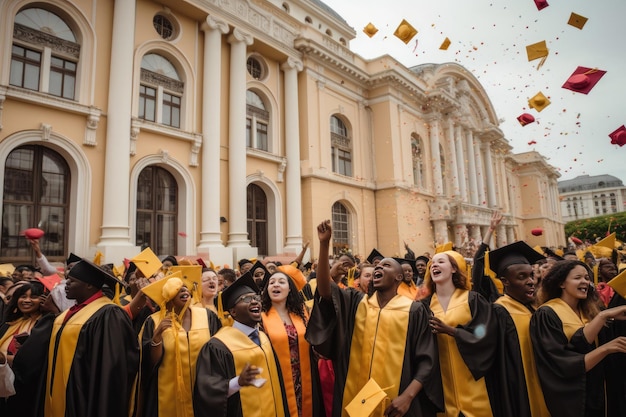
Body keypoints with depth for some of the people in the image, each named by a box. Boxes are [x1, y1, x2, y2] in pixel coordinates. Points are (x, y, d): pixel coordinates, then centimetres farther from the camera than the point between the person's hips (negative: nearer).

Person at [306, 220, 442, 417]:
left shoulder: (414, 310, -3)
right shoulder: (355, 302, 3)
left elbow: (427, 360, -3)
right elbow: (324, 289, -12)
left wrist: (408, 396, -15)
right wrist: (324, 243, -21)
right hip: (354, 400, 3)